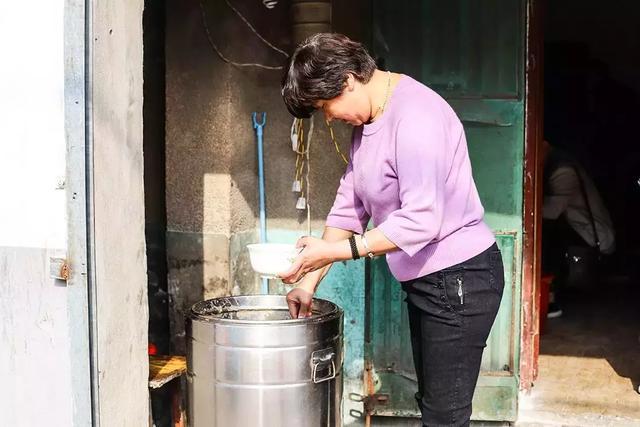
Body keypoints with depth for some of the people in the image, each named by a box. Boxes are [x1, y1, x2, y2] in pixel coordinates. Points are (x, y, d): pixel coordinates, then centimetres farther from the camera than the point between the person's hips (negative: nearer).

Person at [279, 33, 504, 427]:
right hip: (424, 279, 10)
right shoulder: (368, 119, 8)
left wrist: (334, 251, -25)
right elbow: (350, 205, 10)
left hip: (460, 279, -10)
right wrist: (310, 279, 6)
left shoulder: (414, 116, -22)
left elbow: (420, 221, -26)